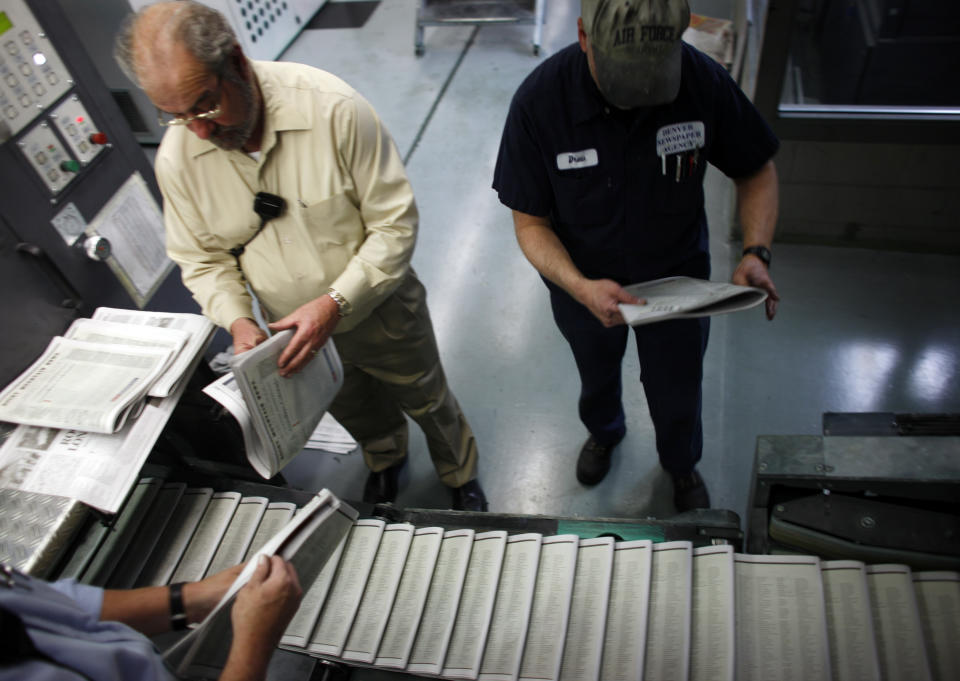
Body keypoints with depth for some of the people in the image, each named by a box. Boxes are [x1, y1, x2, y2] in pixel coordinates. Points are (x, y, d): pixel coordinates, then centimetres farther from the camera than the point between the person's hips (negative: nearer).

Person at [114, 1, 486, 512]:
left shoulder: (332, 108, -29)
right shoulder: (176, 159, -16)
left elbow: (395, 222, -24)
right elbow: (202, 258, -2)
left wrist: (336, 302, -32)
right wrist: (237, 320, -21)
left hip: (381, 311, -3)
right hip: (296, 332, 4)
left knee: (427, 401, 21)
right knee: (356, 412, 29)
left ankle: (461, 475, 53)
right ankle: (385, 460, 65)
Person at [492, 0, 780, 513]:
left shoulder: (703, 80, -25)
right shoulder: (539, 101, -29)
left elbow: (756, 171, -9)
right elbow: (531, 223, -21)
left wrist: (756, 253, -26)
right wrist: (580, 288, -38)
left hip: (677, 278, 0)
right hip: (584, 283, 0)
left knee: (677, 397, 20)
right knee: (597, 378, 30)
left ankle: (682, 466, 57)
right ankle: (604, 433, 67)